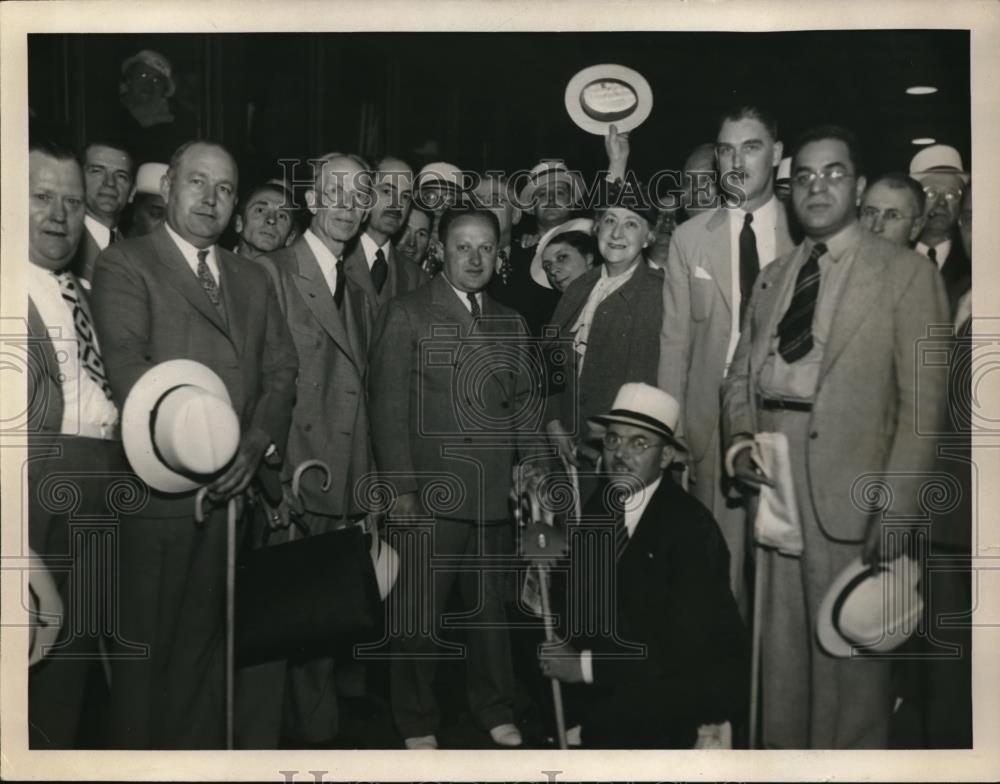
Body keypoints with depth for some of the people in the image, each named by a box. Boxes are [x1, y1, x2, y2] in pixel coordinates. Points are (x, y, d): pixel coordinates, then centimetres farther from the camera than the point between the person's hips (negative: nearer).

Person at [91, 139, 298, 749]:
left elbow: (281, 369, 9)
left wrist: (259, 439, -9)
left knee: (204, 642, 13)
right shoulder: (124, 264, 0)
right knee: (145, 647, 4)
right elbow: (127, 365, -14)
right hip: (158, 488, -5)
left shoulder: (253, 279, 18)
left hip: (236, 486, 5)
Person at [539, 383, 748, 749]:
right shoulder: (598, 509, 1)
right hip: (628, 663, 6)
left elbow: (685, 645, -22)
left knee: (613, 718, -22)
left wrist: (588, 665, -22)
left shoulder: (691, 526, -19)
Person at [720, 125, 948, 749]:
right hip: (773, 484, 5)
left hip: (849, 492, -5)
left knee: (847, 648, 0)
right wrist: (740, 439, -2)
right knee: (780, 642, 11)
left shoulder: (906, 273, 0)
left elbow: (922, 402, -6)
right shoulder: (774, 276, 17)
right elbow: (741, 373, 18)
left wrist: (897, 511, -13)